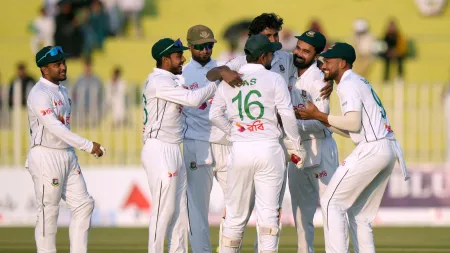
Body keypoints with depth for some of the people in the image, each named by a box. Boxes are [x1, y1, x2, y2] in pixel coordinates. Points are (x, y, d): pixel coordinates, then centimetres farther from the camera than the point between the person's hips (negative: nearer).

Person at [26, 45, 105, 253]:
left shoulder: (62, 91, 14)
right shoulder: (39, 94, -16)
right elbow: (55, 127, -26)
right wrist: (88, 146, -30)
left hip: (68, 156, 9)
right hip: (46, 157, -9)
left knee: (83, 204, 4)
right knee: (48, 212, -3)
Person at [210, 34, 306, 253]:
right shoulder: (274, 79, -1)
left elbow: (215, 115, 8)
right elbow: (287, 115, -4)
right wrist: (296, 147, 5)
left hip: (240, 150, 3)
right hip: (268, 149, -3)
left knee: (236, 213, 10)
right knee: (268, 211, -1)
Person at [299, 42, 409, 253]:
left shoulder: (348, 84, -5)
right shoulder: (360, 82, 24)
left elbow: (353, 123, -17)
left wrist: (318, 115, -9)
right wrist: (323, 121, 17)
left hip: (371, 149, -10)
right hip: (388, 150, 10)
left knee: (331, 202, -5)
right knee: (358, 211, 16)